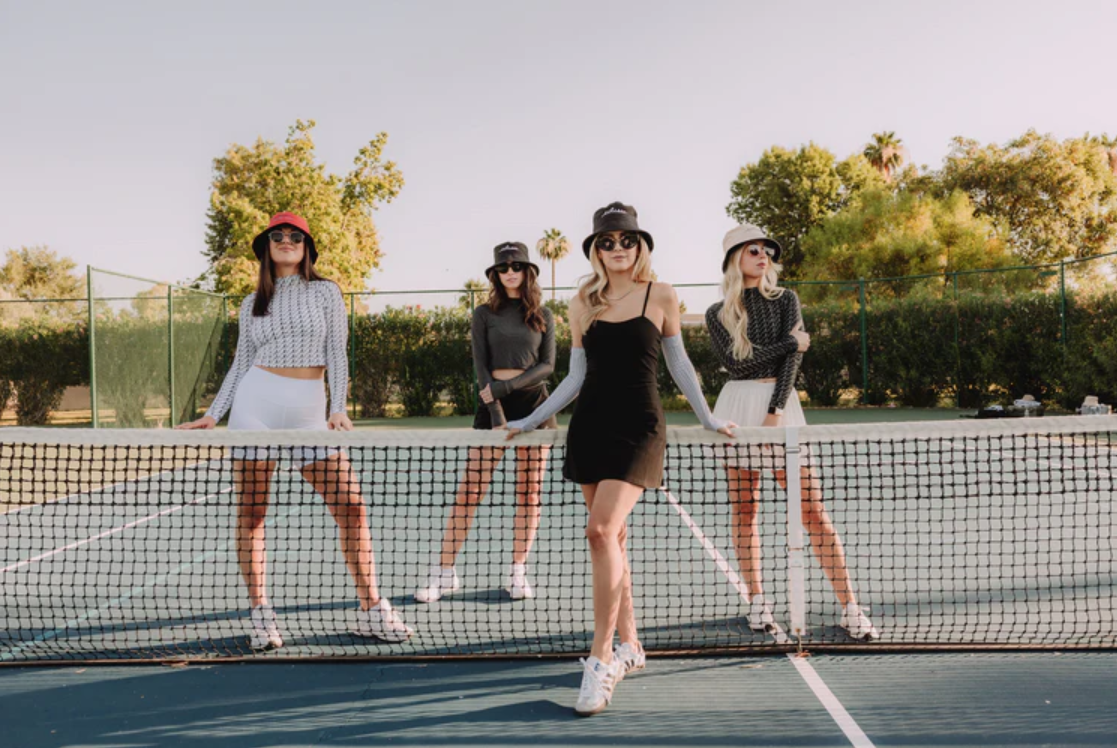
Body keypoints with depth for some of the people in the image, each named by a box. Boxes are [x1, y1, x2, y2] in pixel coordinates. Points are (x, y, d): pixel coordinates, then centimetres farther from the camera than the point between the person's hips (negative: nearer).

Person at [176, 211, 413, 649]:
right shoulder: (252, 304, 13)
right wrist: (212, 416, 8)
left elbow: (337, 354, 1)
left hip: (308, 411, -1)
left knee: (351, 508, -6)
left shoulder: (326, 292, 7)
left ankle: (371, 611, 5)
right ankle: (260, 616, 12)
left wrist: (338, 409, -11)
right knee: (250, 514, 0)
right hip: (254, 405, 1)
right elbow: (240, 365, 15)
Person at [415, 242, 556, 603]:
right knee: (469, 493, -5)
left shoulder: (543, 315, 8)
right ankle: (444, 572, 2)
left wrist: (505, 386, -13)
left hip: (534, 403, 1)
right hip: (493, 404, -1)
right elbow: (481, 367, -2)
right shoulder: (484, 314, 5)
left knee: (529, 493, 2)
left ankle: (518, 573, 13)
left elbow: (547, 365, 1)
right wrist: (497, 414, -13)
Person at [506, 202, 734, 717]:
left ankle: (601, 660, -12)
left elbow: (677, 362, 11)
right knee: (612, 538, 9)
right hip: (590, 425, 4)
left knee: (601, 530, -19)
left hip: (638, 427, -4)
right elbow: (576, 377, 13)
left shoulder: (661, 297, 1)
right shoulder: (583, 304, 9)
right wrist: (529, 422, 12)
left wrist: (708, 418, 15)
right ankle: (629, 645, 23)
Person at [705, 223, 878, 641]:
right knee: (744, 510, 4)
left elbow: (793, 359, -3)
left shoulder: (785, 300, 8)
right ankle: (757, 603, 17)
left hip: (780, 403, -1)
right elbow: (735, 362, -5)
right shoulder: (717, 315, 9)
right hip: (737, 407, 1)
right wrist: (790, 343, -3)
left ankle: (849, 607, -3)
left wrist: (774, 413, -14)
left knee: (812, 509, -6)